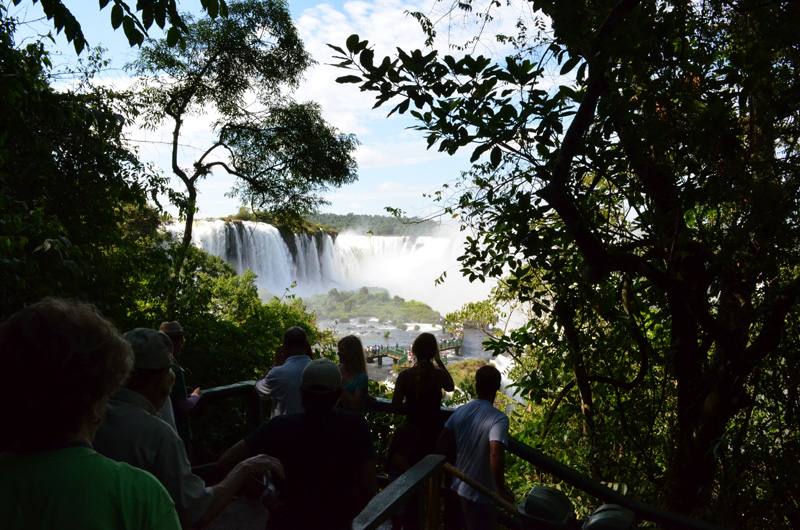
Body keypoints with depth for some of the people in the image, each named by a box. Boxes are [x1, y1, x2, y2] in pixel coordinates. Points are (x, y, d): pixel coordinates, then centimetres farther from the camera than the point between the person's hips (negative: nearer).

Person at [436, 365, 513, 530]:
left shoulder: (460, 410, -3)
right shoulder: (498, 419, -23)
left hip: (458, 487, 6)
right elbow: (495, 455, -34)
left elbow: (441, 443, 1)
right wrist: (502, 491, -23)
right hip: (480, 494, -6)